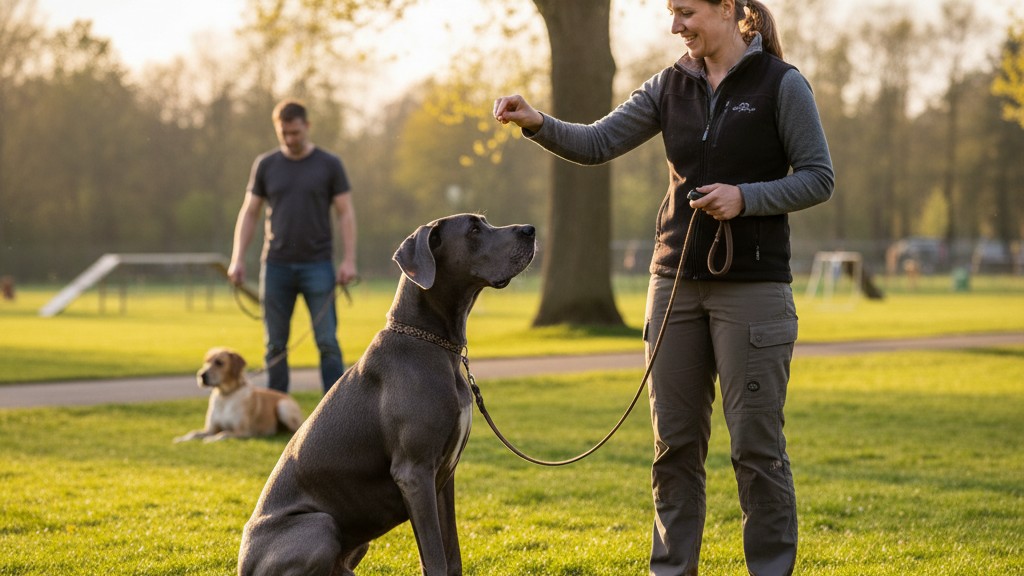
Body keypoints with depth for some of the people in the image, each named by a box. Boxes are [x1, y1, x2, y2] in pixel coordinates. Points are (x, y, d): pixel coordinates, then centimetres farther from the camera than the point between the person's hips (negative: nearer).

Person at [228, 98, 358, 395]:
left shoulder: (329, 165, 2)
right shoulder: (266, 165, 7)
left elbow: (345, 213, 2)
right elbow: (249, 213, 10)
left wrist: (349, 260, -8)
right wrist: (237, 258, 1)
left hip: (317, 266, -2)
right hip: (276, 267, 2)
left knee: (327, 343, -5)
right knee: (275, 346, 5)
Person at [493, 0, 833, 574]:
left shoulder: (782, 84, -6)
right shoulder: (672, 86, 8)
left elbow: (819, 178, -5)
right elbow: (597, 143, 2)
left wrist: (746, 197, -18)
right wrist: (537, 123, -14)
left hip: (753, 285, -5)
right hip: (677, 283, 5)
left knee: (757, 445, -2)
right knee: (675, 443, 8)